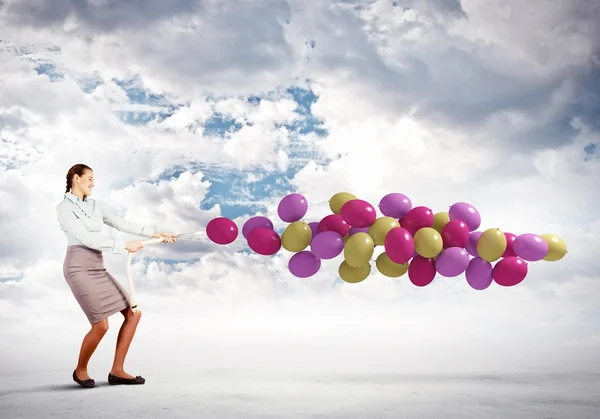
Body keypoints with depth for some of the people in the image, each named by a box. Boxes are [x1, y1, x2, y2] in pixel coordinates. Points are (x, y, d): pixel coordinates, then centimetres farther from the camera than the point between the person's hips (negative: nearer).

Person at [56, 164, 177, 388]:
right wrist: (125, 245, -19)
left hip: (98, 269, 8)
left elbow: (121, 223, 14)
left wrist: (154, 233, 9)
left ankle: (116, 371, 9)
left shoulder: (94, 205, 16)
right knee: (101, 325, -15)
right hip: (79, 268, -8)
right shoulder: (63, 208, -6)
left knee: (133, 313, 1)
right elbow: (86, 238, -16)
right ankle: (80, 370, 13)